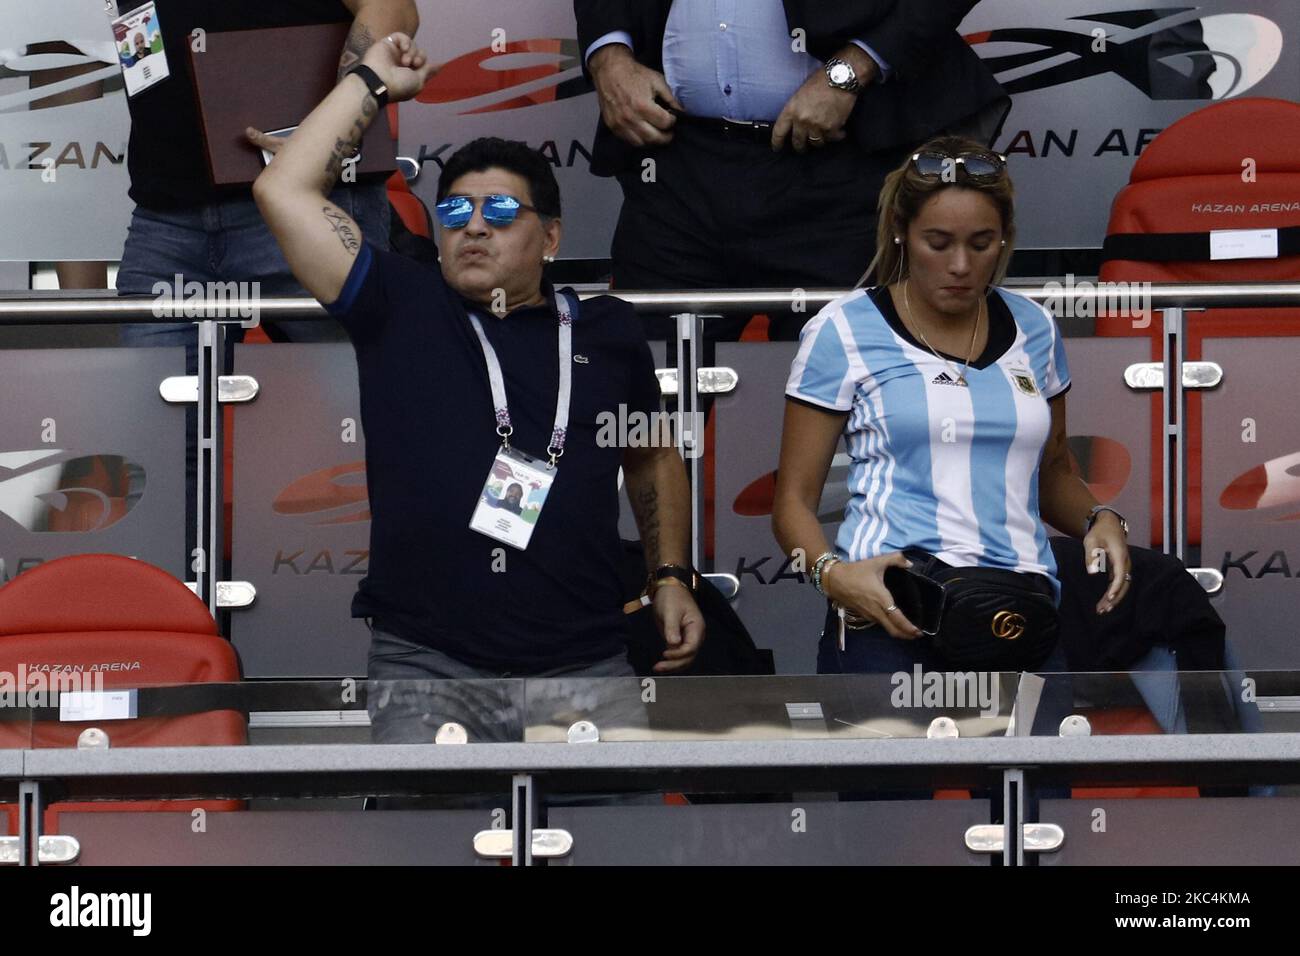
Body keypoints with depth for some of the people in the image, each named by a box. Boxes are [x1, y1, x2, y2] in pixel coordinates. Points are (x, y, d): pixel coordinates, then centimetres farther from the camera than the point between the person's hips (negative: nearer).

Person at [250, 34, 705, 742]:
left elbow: (654, 460, 28)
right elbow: (282, 191, 2)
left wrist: (671, 578, 16)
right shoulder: (400, 309, 8)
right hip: (427, 666, -2)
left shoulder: (607, 332, 14)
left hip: (585, 665, 2)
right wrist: (372, 82, 9)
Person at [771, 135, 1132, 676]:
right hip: (890, 611, -4)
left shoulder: (1034, 329, 16)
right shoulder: (844, 331, 3)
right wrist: (830, 572, -17)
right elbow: (794, 499, 4)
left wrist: (1098, 519, 6)